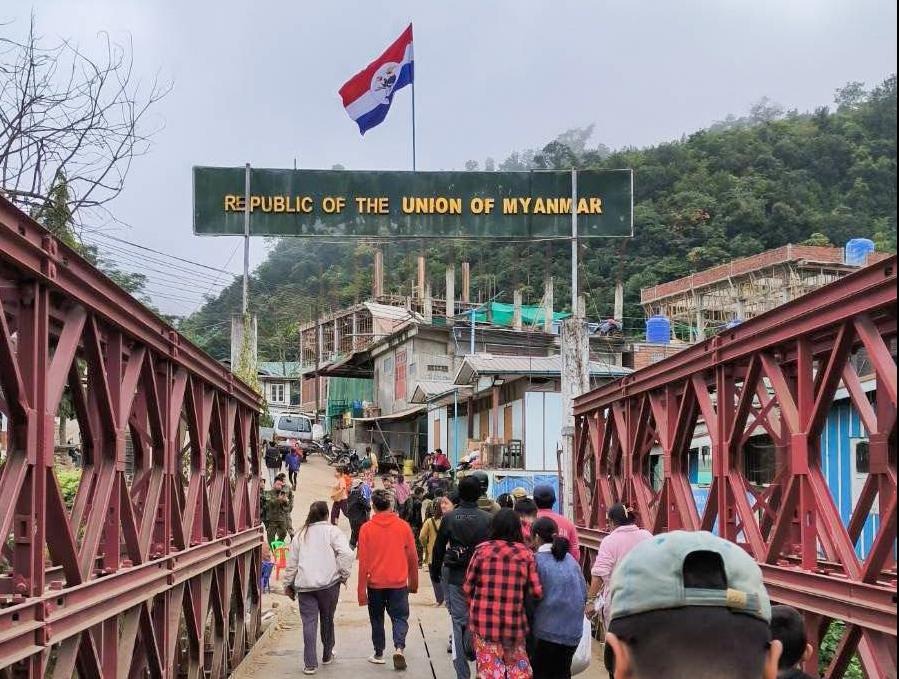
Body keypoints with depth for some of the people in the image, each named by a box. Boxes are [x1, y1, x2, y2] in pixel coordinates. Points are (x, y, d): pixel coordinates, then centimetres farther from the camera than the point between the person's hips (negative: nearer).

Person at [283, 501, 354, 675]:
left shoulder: (300, 535, 13)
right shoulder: (332, 531, 0)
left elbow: (291, 562, 15)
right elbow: (346, 554, -14)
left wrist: (289, 584, 23)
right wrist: (344, 574, -2)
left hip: (304, 584, 2)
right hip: (328, 583, -2)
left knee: (309, 622, 0)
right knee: (327, 619, 16)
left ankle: (310, 663, -6)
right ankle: (327, 656, 31)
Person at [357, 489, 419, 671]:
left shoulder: (366, 528, -7)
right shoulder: (403, 526, -3)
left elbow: (363, 561, -6)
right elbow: (412, 557, 3)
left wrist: (361, 590, 0)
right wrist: (413, 583, 15)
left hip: (375, 583, 0)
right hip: (398, 582, 0)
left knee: (377, 618, 16)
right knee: (400, 617, 8)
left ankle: (379, 653, 21)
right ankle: (399, 648, -14)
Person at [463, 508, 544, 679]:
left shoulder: (482, 550, -4)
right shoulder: (526, 553, -3)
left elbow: (468, 587, 1)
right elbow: (537, 591, -6)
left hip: (484, 621, 0)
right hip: (514, 621, 0)